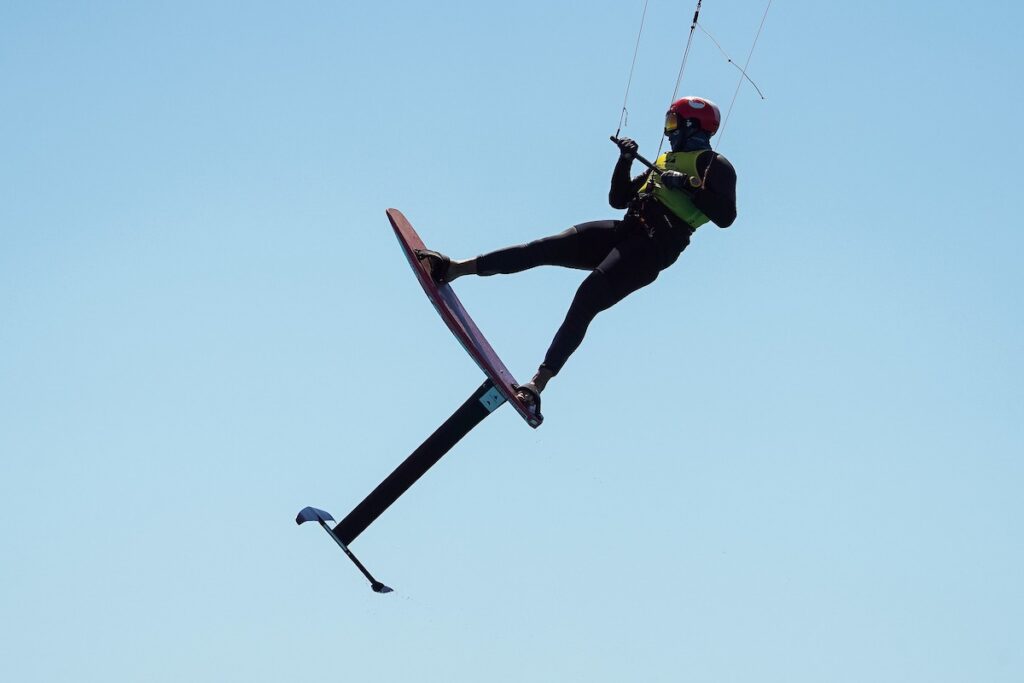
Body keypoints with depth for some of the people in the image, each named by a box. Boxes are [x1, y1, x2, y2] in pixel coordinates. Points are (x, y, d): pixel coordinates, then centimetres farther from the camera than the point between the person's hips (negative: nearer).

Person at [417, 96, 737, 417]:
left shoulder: (715, 165, 6)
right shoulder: (665, 162, 31)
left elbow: (725, 215, -11)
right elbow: (618, 199, 29)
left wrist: (687, 183, -16)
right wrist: (625, 161, 15)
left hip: (651, 250, -7)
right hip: (624, 233, 8)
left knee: (587, 299, -24)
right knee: (548, 247, -9)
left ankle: (539, 383, -30)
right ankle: (454, 268, -12)